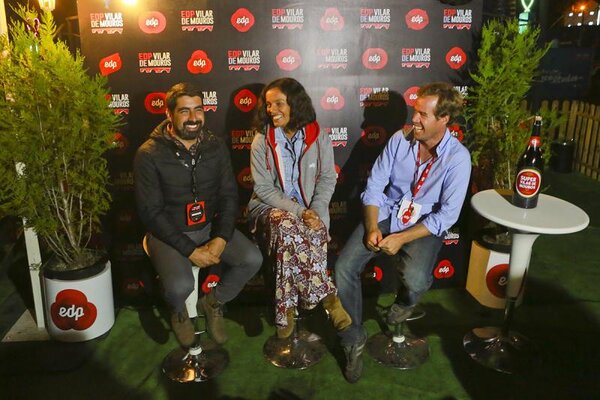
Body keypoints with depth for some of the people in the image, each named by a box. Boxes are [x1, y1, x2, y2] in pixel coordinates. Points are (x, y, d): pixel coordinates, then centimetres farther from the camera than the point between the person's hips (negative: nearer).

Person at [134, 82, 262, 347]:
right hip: (169, 232, -4)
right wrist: (190, 251, -20)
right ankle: (179, 312, 13)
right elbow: (151, 213, -15)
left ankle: (214, 301, 14)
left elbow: (229, 196, 1)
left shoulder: (216, 147, -2)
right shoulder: (149, 154, -15)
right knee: (180, 286, -29)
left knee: (253, 259, -16)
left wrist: (221, 238, -15)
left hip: (210, 226, 4)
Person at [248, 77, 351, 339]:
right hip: (270, 209, 0)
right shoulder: (262, 141, -3)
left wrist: (315, 211, -15)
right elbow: (264, 189, -7)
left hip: (309, 211, 1)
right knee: (286, 226, -36)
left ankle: (287, 308, -17)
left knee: (288, 238, -33)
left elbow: (327, 180, 3)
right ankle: (326, 296, -24)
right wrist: (299, 212, -19)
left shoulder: (318, 138, 1)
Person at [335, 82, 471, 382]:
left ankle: (404, 304, 11)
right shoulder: (400, 140, -5)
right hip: (386, 215, 3)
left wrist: (402, 238, -21)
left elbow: (447, 215, -14)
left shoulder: (458, 158, -13)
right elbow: (374, 186, -1)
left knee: (415, 280, -31)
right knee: (344, 267, -18)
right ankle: (353, 341, 2)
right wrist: (372, 228, -15)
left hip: (424, 226, -3)